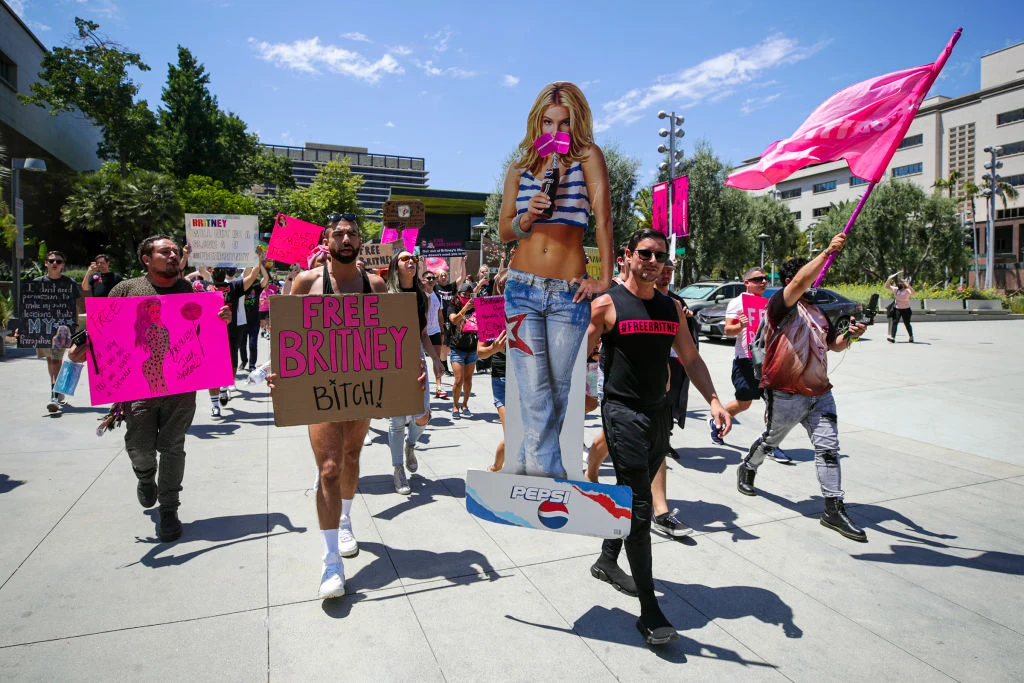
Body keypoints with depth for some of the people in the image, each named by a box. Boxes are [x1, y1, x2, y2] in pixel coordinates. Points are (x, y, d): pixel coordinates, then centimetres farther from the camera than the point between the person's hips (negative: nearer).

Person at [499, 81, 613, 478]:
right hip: (523, 288, 2)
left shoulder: (588, 158, 4)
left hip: (570, 293, -1)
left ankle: (530, 465, 24)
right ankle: (546, 474, 0)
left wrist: (605, 278, -10)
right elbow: (504, 230, 12)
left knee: (558, 390, 6)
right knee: (535, 393, -7)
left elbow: (603, 218, -4)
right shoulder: (521, 168, 11)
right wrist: (528, 216, -9)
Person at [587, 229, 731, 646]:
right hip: (622, 412, -6)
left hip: (658, 413, 6)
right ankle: (649, 612, 2)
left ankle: (607, 561, 42)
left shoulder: (672, 307, 9)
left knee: (632, 497, 19)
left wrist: (714, 400, -1)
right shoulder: (607, 304, -7)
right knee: (638, 507, -7)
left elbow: (691, 359, 12)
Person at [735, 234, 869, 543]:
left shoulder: (818, 310, 15)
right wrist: (828, 252, -35)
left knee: (828, 447, 0)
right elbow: (799, 281, -29)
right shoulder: (780, 304, -9)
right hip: (784, 394, -6)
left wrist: (850, 335, 0)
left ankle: (834, 509, 7)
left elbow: (834, 344, 21)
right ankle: (747, 470, 42)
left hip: (819, 393, 6)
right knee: (770, 440, 14)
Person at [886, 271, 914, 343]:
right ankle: (892, 338, -17)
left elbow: (913, 292, -31)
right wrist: (890, 279, -11)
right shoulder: (895, 290, 3)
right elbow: (887, 285, 4)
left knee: (907, 324, 7)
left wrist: (908, 285, -43)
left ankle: (911, 337, 26)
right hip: (897, 309, 3)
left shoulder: (907, 291, -10)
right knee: (894, 322, -10)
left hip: (906, 310, -3)